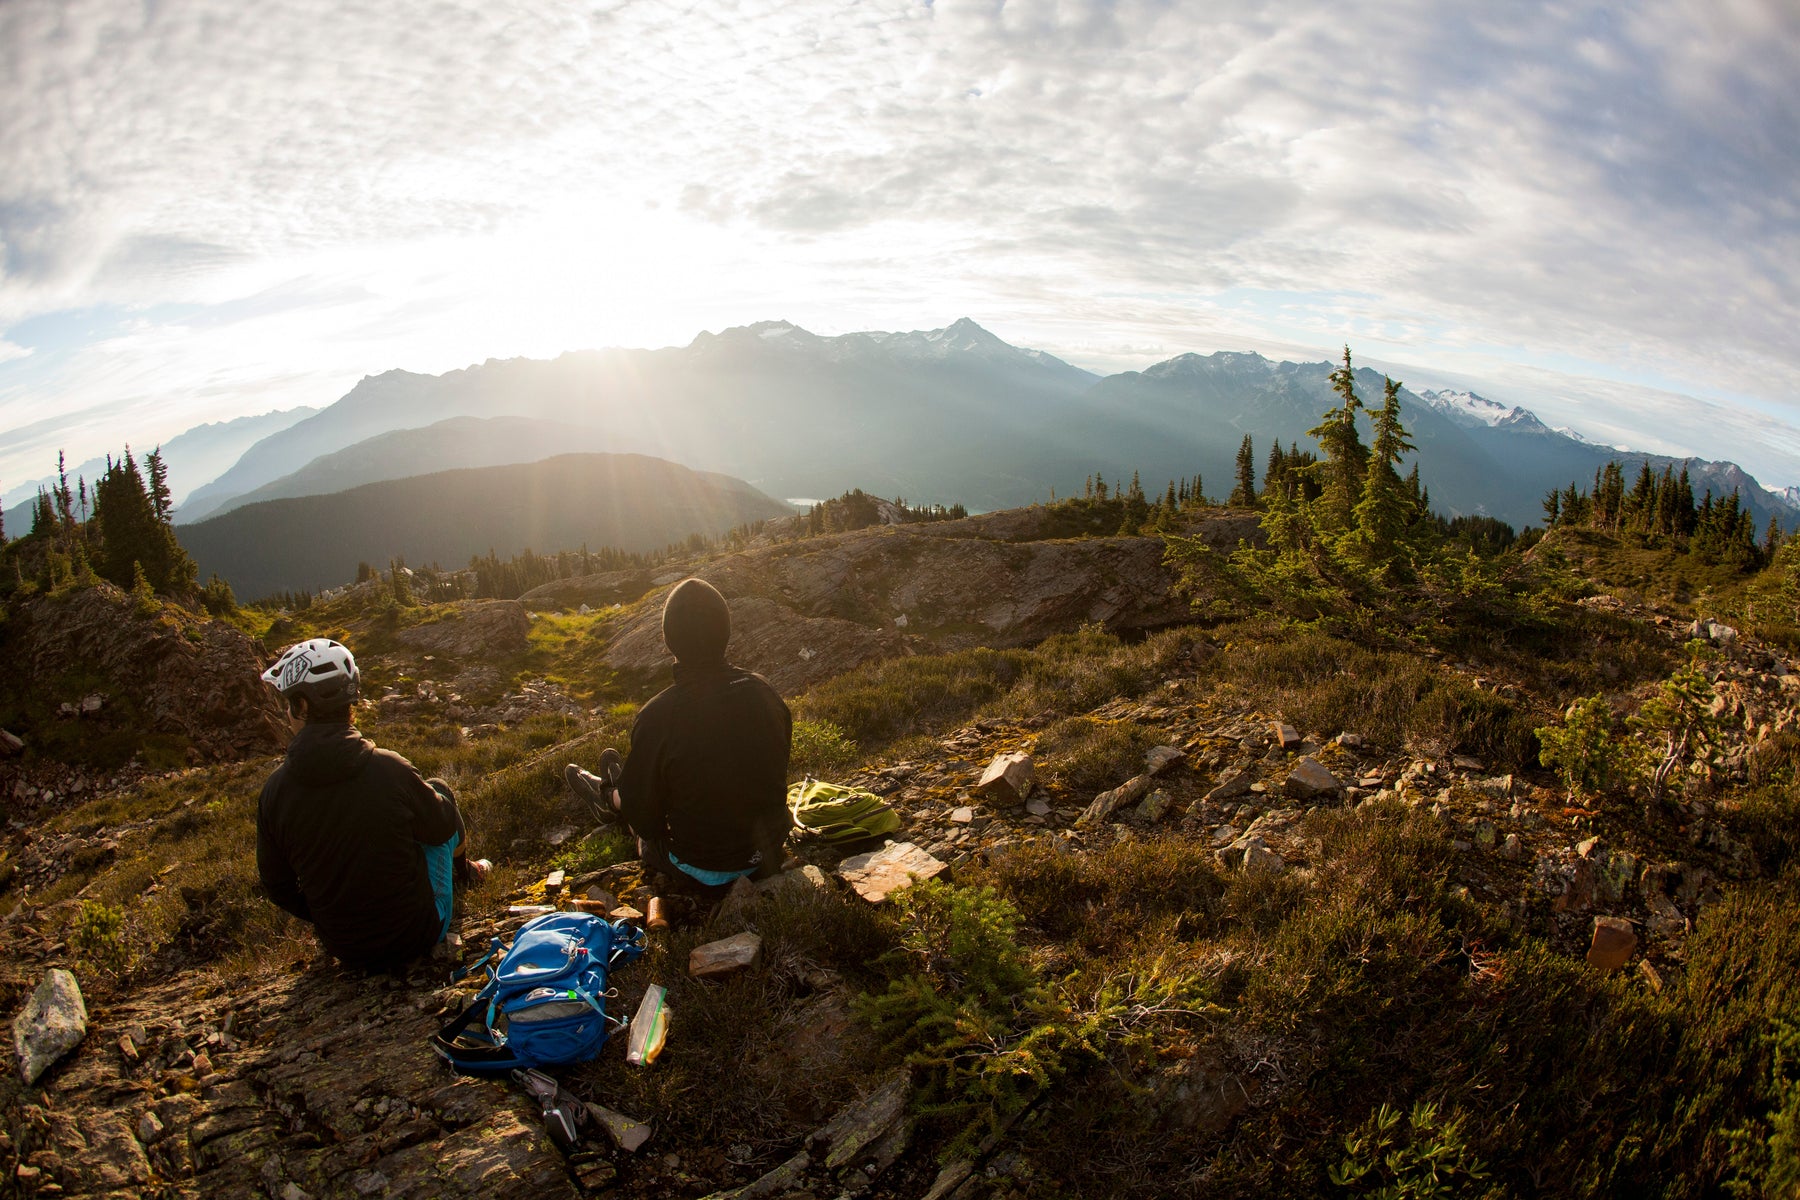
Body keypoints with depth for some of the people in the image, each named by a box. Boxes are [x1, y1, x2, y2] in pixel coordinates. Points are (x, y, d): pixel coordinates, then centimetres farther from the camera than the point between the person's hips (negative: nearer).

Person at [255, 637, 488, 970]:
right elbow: (443, 826, -6)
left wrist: (329, 919, 16)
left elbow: (277, 886, -2)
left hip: (345, 951, 3)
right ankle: (462, 870, 44)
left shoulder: (274, 790, -14)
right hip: (417, 935, -3)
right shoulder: (389, 769, -23)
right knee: (439, 791, 16)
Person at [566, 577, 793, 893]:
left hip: (702, 875, -4)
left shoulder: (656, 717, -26)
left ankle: (609, 796, 53)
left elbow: (643, 821, -15)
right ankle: (614, 793, 53)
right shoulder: (763, 692, -12)